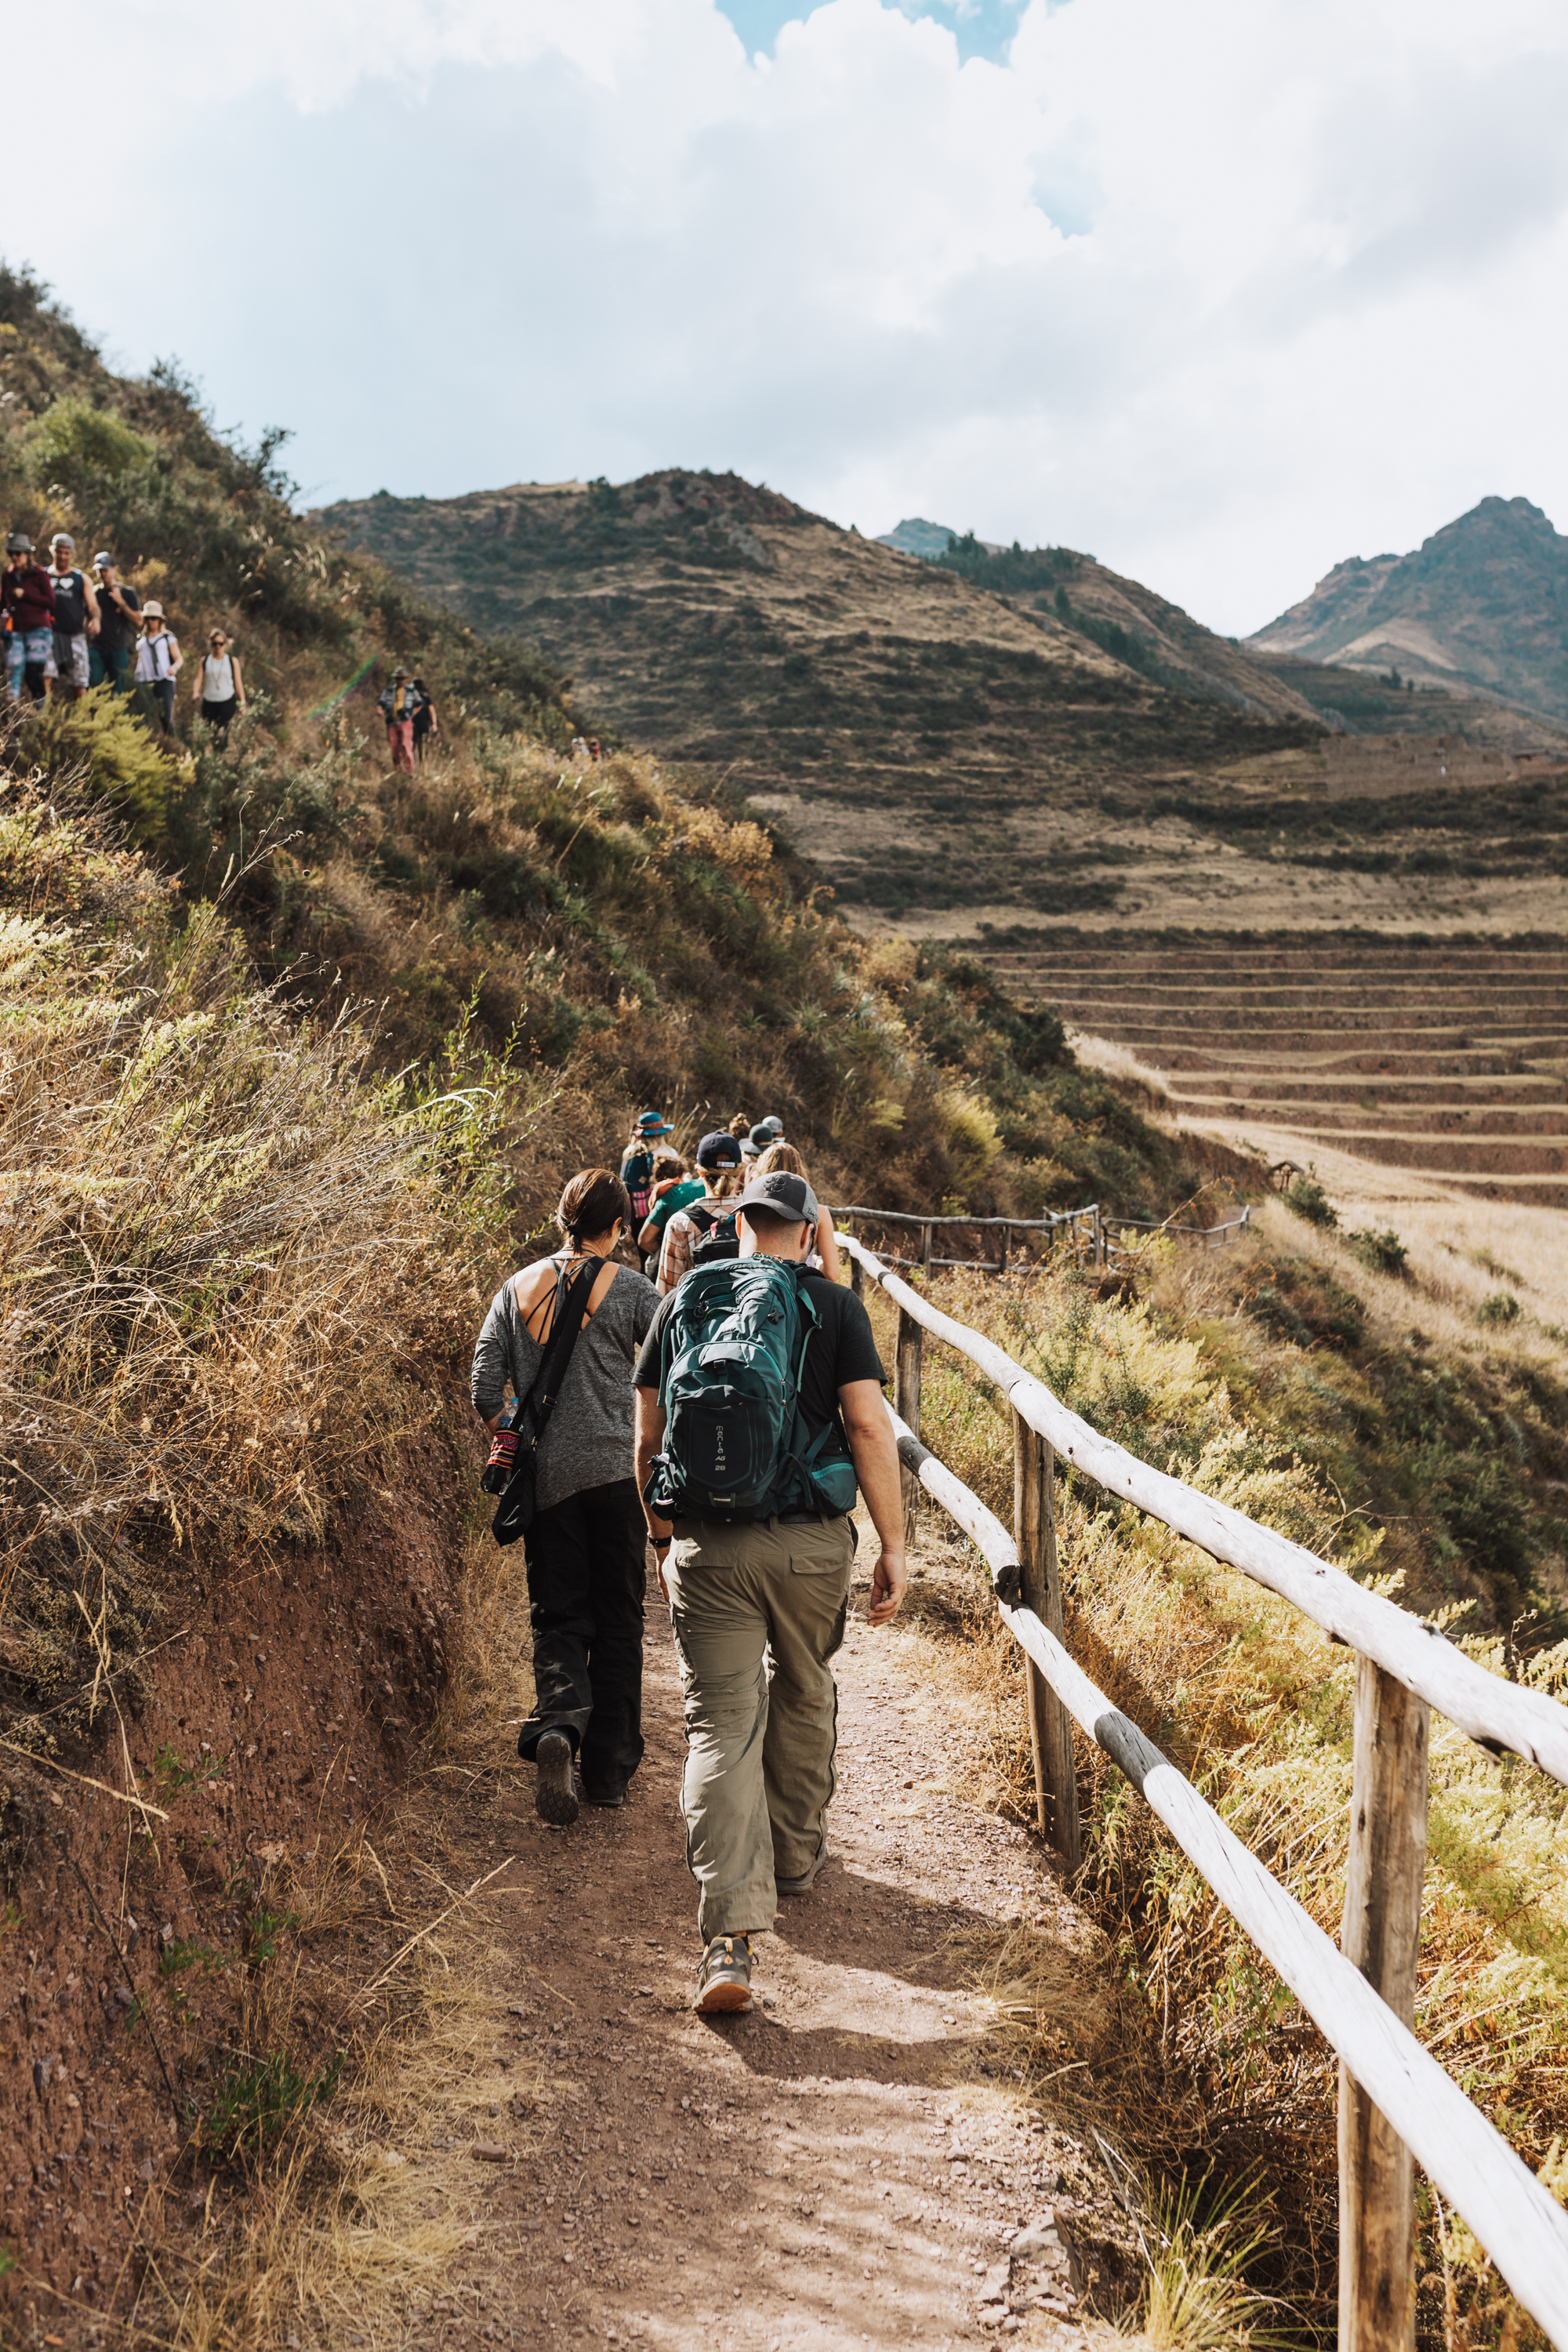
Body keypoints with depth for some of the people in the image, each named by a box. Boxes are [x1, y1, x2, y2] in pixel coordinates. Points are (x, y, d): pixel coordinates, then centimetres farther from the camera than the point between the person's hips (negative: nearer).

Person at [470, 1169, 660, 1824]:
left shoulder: (517, 1290, 4)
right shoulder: (632, 1290, -5)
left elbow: (484, 1390, 1)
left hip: (545, 1475, 2)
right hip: (616, 1470, -2)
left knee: (558, 1617, 11)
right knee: (617, 1620, 10)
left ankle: (558, 1722, -16)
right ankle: (607, 1770, 14)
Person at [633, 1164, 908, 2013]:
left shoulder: (682, 1303, 7)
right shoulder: (835, 1308, 0)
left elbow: (647, 1436, 9)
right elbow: (869, 1427, -8)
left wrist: (661, 1534, 22)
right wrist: (895, 1546, -4)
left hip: (705, 1544, 1)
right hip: (811, 1542, 0)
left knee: (721, 1725, 0)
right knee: (802, 1698, 23)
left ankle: (729, 1936, -10)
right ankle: (796, 1859, 40)